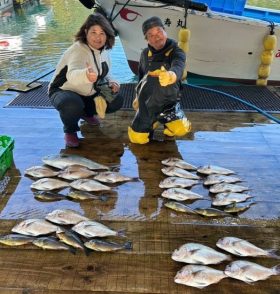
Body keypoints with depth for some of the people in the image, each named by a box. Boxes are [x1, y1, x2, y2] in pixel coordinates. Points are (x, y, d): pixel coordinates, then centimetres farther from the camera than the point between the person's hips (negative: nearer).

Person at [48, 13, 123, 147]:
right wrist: (86, 75, -75)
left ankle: (86, 113, 20)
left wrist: (112, 83, -10)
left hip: (89, 93, 7)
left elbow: (104, 75, 13)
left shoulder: (103, 51, -5)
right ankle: (70, 131, -5)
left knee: (117, 100, -6)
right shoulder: (78, 50, -30)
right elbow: (72, 75, -52)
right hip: (64, 91, -7)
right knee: (72, 105, -40)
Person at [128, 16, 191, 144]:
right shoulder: (145, 54, 1)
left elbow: (178, 67, -39)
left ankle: (165, 118, 9)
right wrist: (138, 97, 24)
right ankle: (154, 121, 25)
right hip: (148, 102, 3)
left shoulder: (176, 52, -14)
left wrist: (172, 75, -64)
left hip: (168, 101, -3)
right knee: (138, 138, -7)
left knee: (181, 129, -27)